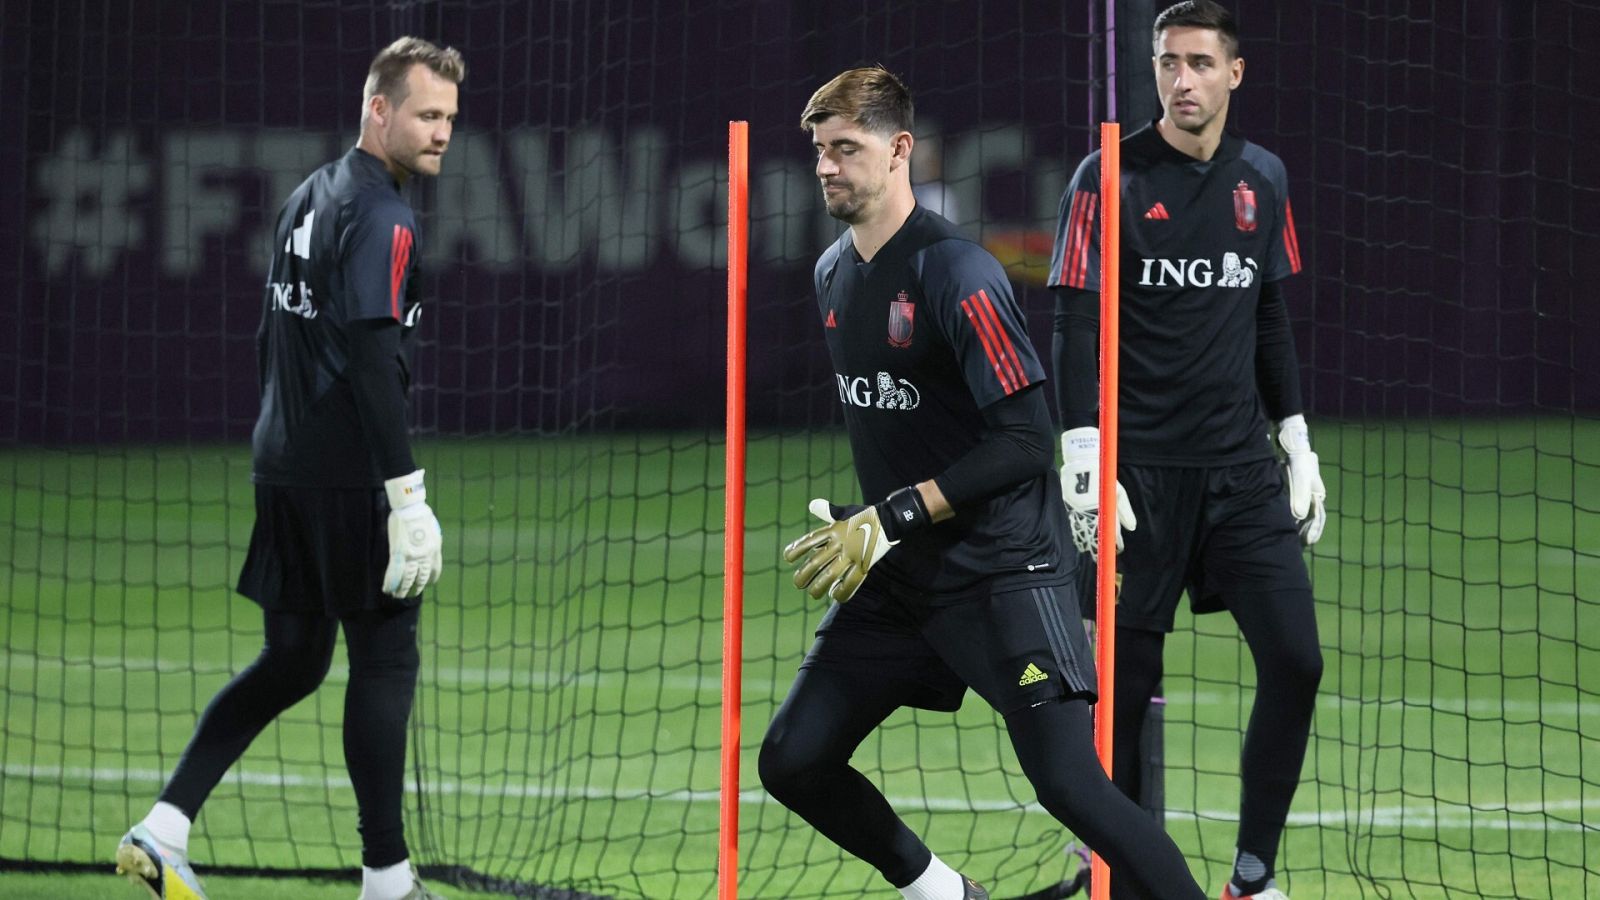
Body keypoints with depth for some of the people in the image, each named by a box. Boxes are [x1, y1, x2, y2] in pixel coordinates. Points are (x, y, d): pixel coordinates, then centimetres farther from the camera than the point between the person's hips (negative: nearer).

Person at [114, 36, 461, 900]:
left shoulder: (308, 198, 14)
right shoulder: (379, 214, -14)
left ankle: (162, 829, 6)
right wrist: (407, 495, -24)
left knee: (290, 661, 14)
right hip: (349, 480, -9)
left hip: (282, 468, 9)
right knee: (384, 660, 0)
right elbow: (372, 360, -22)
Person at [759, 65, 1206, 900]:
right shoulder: (834, 273, 8)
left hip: (1003, 570, -8)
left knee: (1069, 784, -18)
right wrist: (857, 524, 16)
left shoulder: (954, 272, -17)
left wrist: (893, 518, -22)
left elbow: (1025, 441, -21)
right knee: (792, 761, 3)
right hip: (900, 576, 8)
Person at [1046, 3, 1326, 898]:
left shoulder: (1262, 179, 10)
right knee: (1125, 682, -3)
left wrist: (1299, 448, 15)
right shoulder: (1110, 178, -5)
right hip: (1142, 471, -4)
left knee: (1295, 661, -3)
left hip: (1242, 470, 4)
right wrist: (1084, 461, -15)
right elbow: (1077, 327, -7)